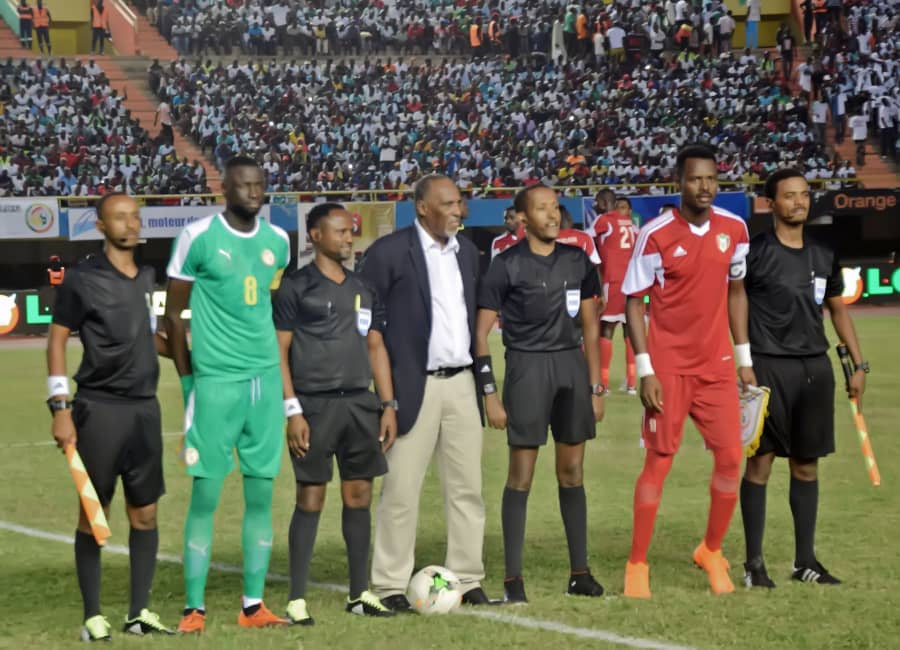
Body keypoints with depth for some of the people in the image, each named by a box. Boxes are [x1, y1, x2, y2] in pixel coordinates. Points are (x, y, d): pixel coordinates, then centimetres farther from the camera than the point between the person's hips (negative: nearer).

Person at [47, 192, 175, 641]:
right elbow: (57, 340, -5)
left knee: (145, 513, 5)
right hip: (99, 408, -5)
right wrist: (60, 407, -11)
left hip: (144, 407, 6)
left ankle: (139, 613, 13)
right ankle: (93, 617, 6)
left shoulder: (147, 277, 11)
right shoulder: (82, 280, -6)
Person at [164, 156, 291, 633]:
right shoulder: (198, 236, -5)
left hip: (266, 378, 5)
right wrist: (188, 379, -3)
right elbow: (173, 312, -1)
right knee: (206, 495, -5)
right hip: (216, 380, -5)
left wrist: (280, 369, 15)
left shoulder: (278, 240, 10)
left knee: (261, 494, 5)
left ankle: (253, 606, 12)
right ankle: (193, 608, 1)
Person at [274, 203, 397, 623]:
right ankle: (297, 599, 0)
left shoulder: (363, 290, 15)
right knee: (310, 499, -5)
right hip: (315, 406, -5)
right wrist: (293, 411, -12)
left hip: (360, 404, 5)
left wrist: (389, 405, 11)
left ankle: (360, 593, 15)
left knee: (359, 495, 7)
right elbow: (278, 352, -5)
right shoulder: (295, 288, -2)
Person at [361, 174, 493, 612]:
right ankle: (390, 586, 3)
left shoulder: (467, 251, 13)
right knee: (401, 490, -3)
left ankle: (467, 580, 15)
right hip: (414, 386, -6)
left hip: (461, 383, 6)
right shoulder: (389, 252, -7)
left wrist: (481, 374, 14)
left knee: (467, 487, 8)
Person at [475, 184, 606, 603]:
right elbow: (481, 331, -3)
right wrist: (490, 394, -9)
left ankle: (579, 572, 15)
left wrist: (596, 387, 11)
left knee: (572, 471, 8)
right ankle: (512, 577, 1)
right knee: (521, 474, -4)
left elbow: (590, 326, 15)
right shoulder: (507, 265, -4)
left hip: (572, 365, 4)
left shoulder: (577, 262, 9)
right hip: (527, 368, -4)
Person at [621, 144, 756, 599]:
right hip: (669, 368, -4)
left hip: (717, 366, 4)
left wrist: (744, 359, 11)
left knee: (730, 458, 2)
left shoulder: (734, 229, 3)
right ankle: (637, 566, 4)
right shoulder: (656, 235, -10)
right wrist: (645, 370, -12)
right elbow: (634, 303, -6)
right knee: (659, 461, -5)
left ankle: (711, 553, 21)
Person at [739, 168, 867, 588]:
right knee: (760, 461, -3)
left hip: (815, 368, 5)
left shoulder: (823, 256, 12)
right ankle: (754, 563, 4)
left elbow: (838, 309, 21)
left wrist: (858, 364, 16)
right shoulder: (755, 253, -5)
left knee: (807, 465, 9)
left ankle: (805, 561, 17)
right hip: (768, 368, -5)